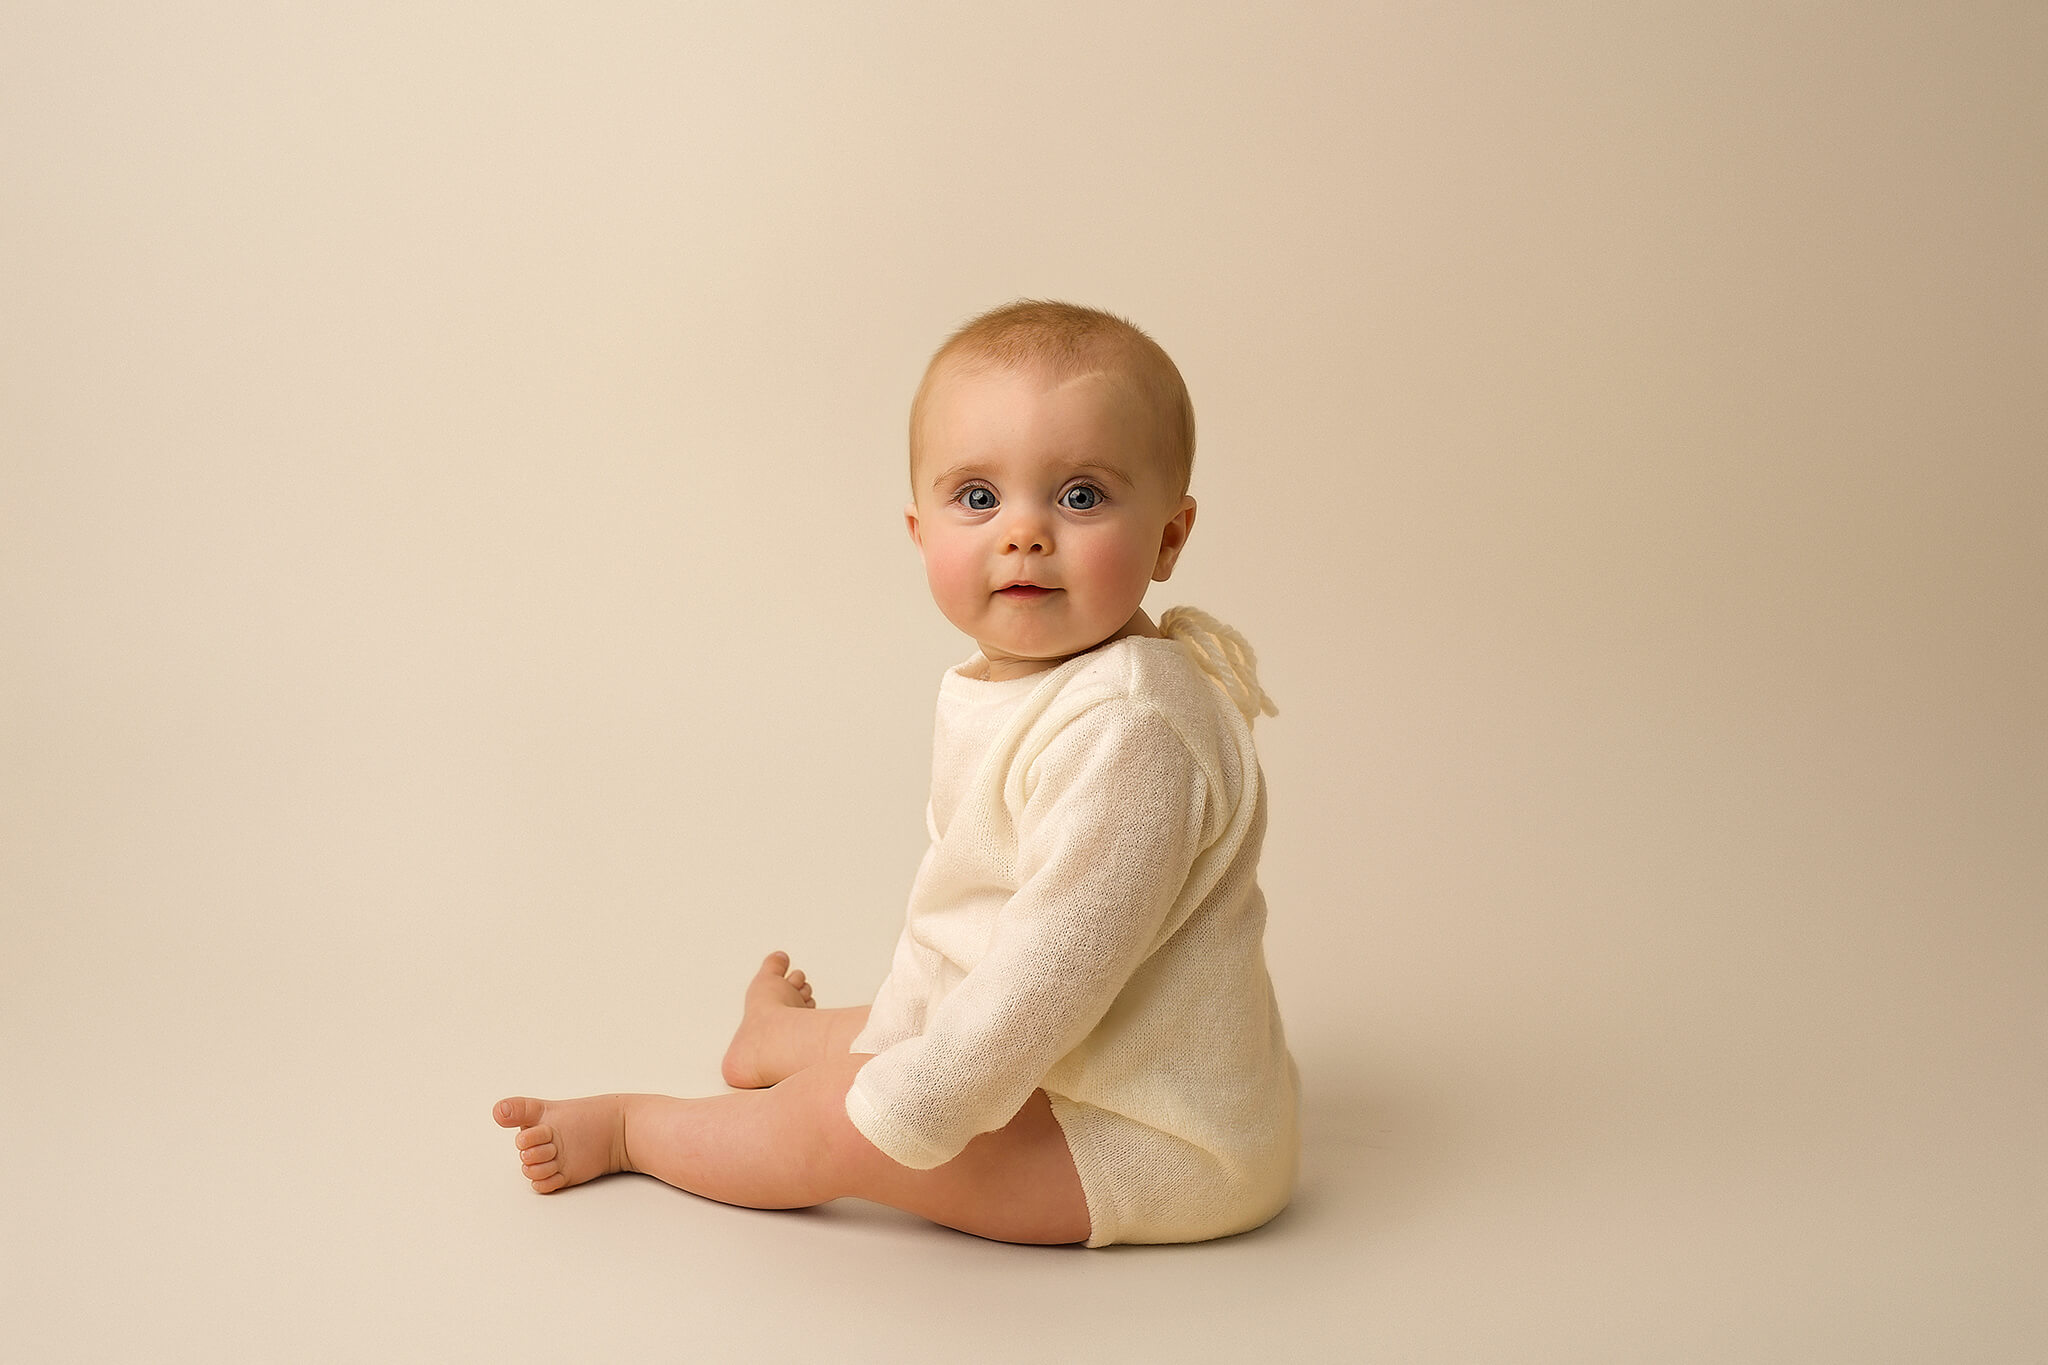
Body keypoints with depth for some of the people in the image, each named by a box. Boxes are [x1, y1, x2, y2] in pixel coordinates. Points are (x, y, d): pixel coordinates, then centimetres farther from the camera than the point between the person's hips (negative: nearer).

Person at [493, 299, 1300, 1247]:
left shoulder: (1124, 728, -31)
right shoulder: (995, 688, 3)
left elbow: (1062, 960, -32)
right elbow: (955, 908, 14)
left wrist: (907, 1106, -27)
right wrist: (887, 1040, 16)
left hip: (1157, 1152, -9)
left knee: (840, 1121, -11)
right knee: (871, 1071, 27)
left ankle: (628, 1128, 16)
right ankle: (783, 1038, 61)